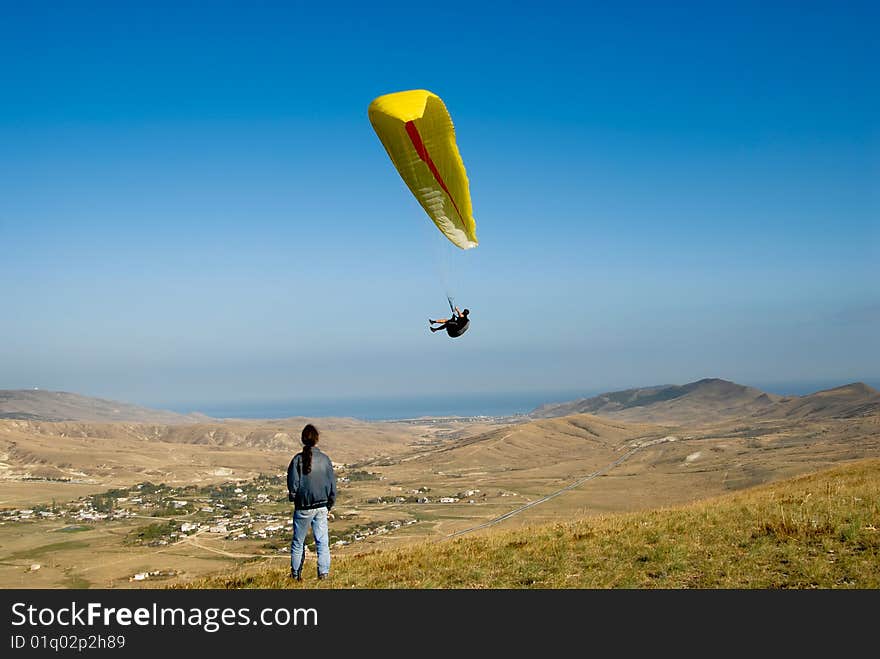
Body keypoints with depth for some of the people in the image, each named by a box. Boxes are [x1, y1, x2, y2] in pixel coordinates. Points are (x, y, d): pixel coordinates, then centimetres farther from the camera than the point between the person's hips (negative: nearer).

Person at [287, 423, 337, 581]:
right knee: (322, 541, 7)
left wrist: (293, 497, 12)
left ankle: (296, 574, 18)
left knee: (298, 542, 12)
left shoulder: (298, 459, -11)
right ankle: (323, 573, 1)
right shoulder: (325, 459, -3)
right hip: (321, 507, 2)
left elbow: (292, 485, -8)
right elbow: (332, 483, 3)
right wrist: (329, 504, 14)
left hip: (303, 507, -1)